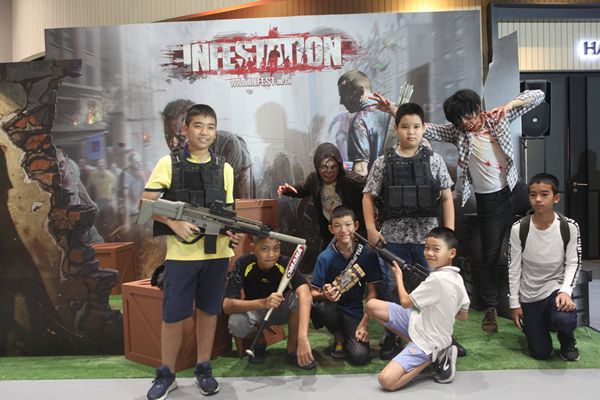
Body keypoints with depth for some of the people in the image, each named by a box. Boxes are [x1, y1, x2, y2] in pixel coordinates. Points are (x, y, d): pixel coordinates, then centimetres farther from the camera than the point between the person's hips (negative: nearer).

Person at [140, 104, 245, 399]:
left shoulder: (224, 168, 9)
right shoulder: (169, 164, 0)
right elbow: (146, 204, -2)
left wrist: (233, 232, -9)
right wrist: (173, 222, -17)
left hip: (216, 253, 3)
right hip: (181, 252, -2)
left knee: (208, 311, 11)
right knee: (173, 315, 4)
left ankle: (203, 369, 27)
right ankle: (166, 375, 22)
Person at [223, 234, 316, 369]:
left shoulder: (286, 264, -26)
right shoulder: (243, 264, -25)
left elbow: (305, 295, -43)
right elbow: (227, 305, -32)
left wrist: (303, 337, -59)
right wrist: (263, 303, -49)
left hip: (282, 311, 0)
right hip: (254, 311, 0)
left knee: (298, 296, -31)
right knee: (236, 323, -33)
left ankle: (292, 349, -10)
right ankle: (259, 341, 2)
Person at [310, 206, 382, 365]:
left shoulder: (368, 254, -5)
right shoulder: (325, 257, -7)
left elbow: (372, 292, -2)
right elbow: (313, 293, -5)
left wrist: (364, 324, -10)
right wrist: (324, 295, -29)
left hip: (354, 311, 0)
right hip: (331, 307, 1)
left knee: (360, 357, -23)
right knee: (324, 307, -36)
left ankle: (347, 336, 14)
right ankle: (338, 337, -2)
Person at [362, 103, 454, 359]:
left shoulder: (434, 160, 4)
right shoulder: (384, 162, 1)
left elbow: (447, 198, 6)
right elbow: (368, 196, 5)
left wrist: (449, 232, -1)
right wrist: (371, 229, -4)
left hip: (428, 238, 1)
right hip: (394, 237, 0)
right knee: (394, 289, 8)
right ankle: (391, 338, 23)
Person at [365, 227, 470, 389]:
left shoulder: (437, 279, -27)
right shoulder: (457, 278, 1)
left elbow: (405, 302, -14)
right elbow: (463, 316, 12)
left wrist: (398, 276, 1)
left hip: (428, 343, -10)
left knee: (386, 381, -21)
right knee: (371, 305, 4)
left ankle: (435, 355, -3)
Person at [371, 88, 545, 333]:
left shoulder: (498, 118, -3)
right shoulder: (457, 132, -6)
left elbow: (538, 96, 1)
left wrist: (510, 104, -18)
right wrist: (393, 111, -28)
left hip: (517, 190, 2)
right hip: (489, 200, -2)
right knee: (490, 255, 3)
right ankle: (490, 308, 17)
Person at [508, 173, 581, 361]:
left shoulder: (569, 227, -9)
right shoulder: (519, 229, -10)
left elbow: (573, 264, -3)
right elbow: (513, 268, -4)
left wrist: (566, 291, -21)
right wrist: (514, 303, -4)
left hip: (556, 287, 0)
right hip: (529, 295, 0)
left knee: (565, 319, -34)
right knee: (540, 353, -1)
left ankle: (567, 340, 5)